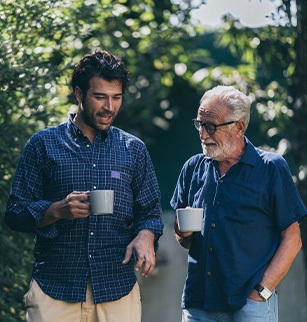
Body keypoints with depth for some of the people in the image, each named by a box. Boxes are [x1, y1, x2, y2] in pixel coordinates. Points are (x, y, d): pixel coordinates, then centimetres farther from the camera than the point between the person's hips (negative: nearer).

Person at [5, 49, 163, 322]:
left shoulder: (134, 150, 12)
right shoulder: (43, 145, 5)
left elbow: (150, 212, 12)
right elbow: (16, 213, 3)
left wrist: (145, 237, -11)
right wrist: (58, 210, -16)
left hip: (118, 289, 2)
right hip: (54, 288, -2)